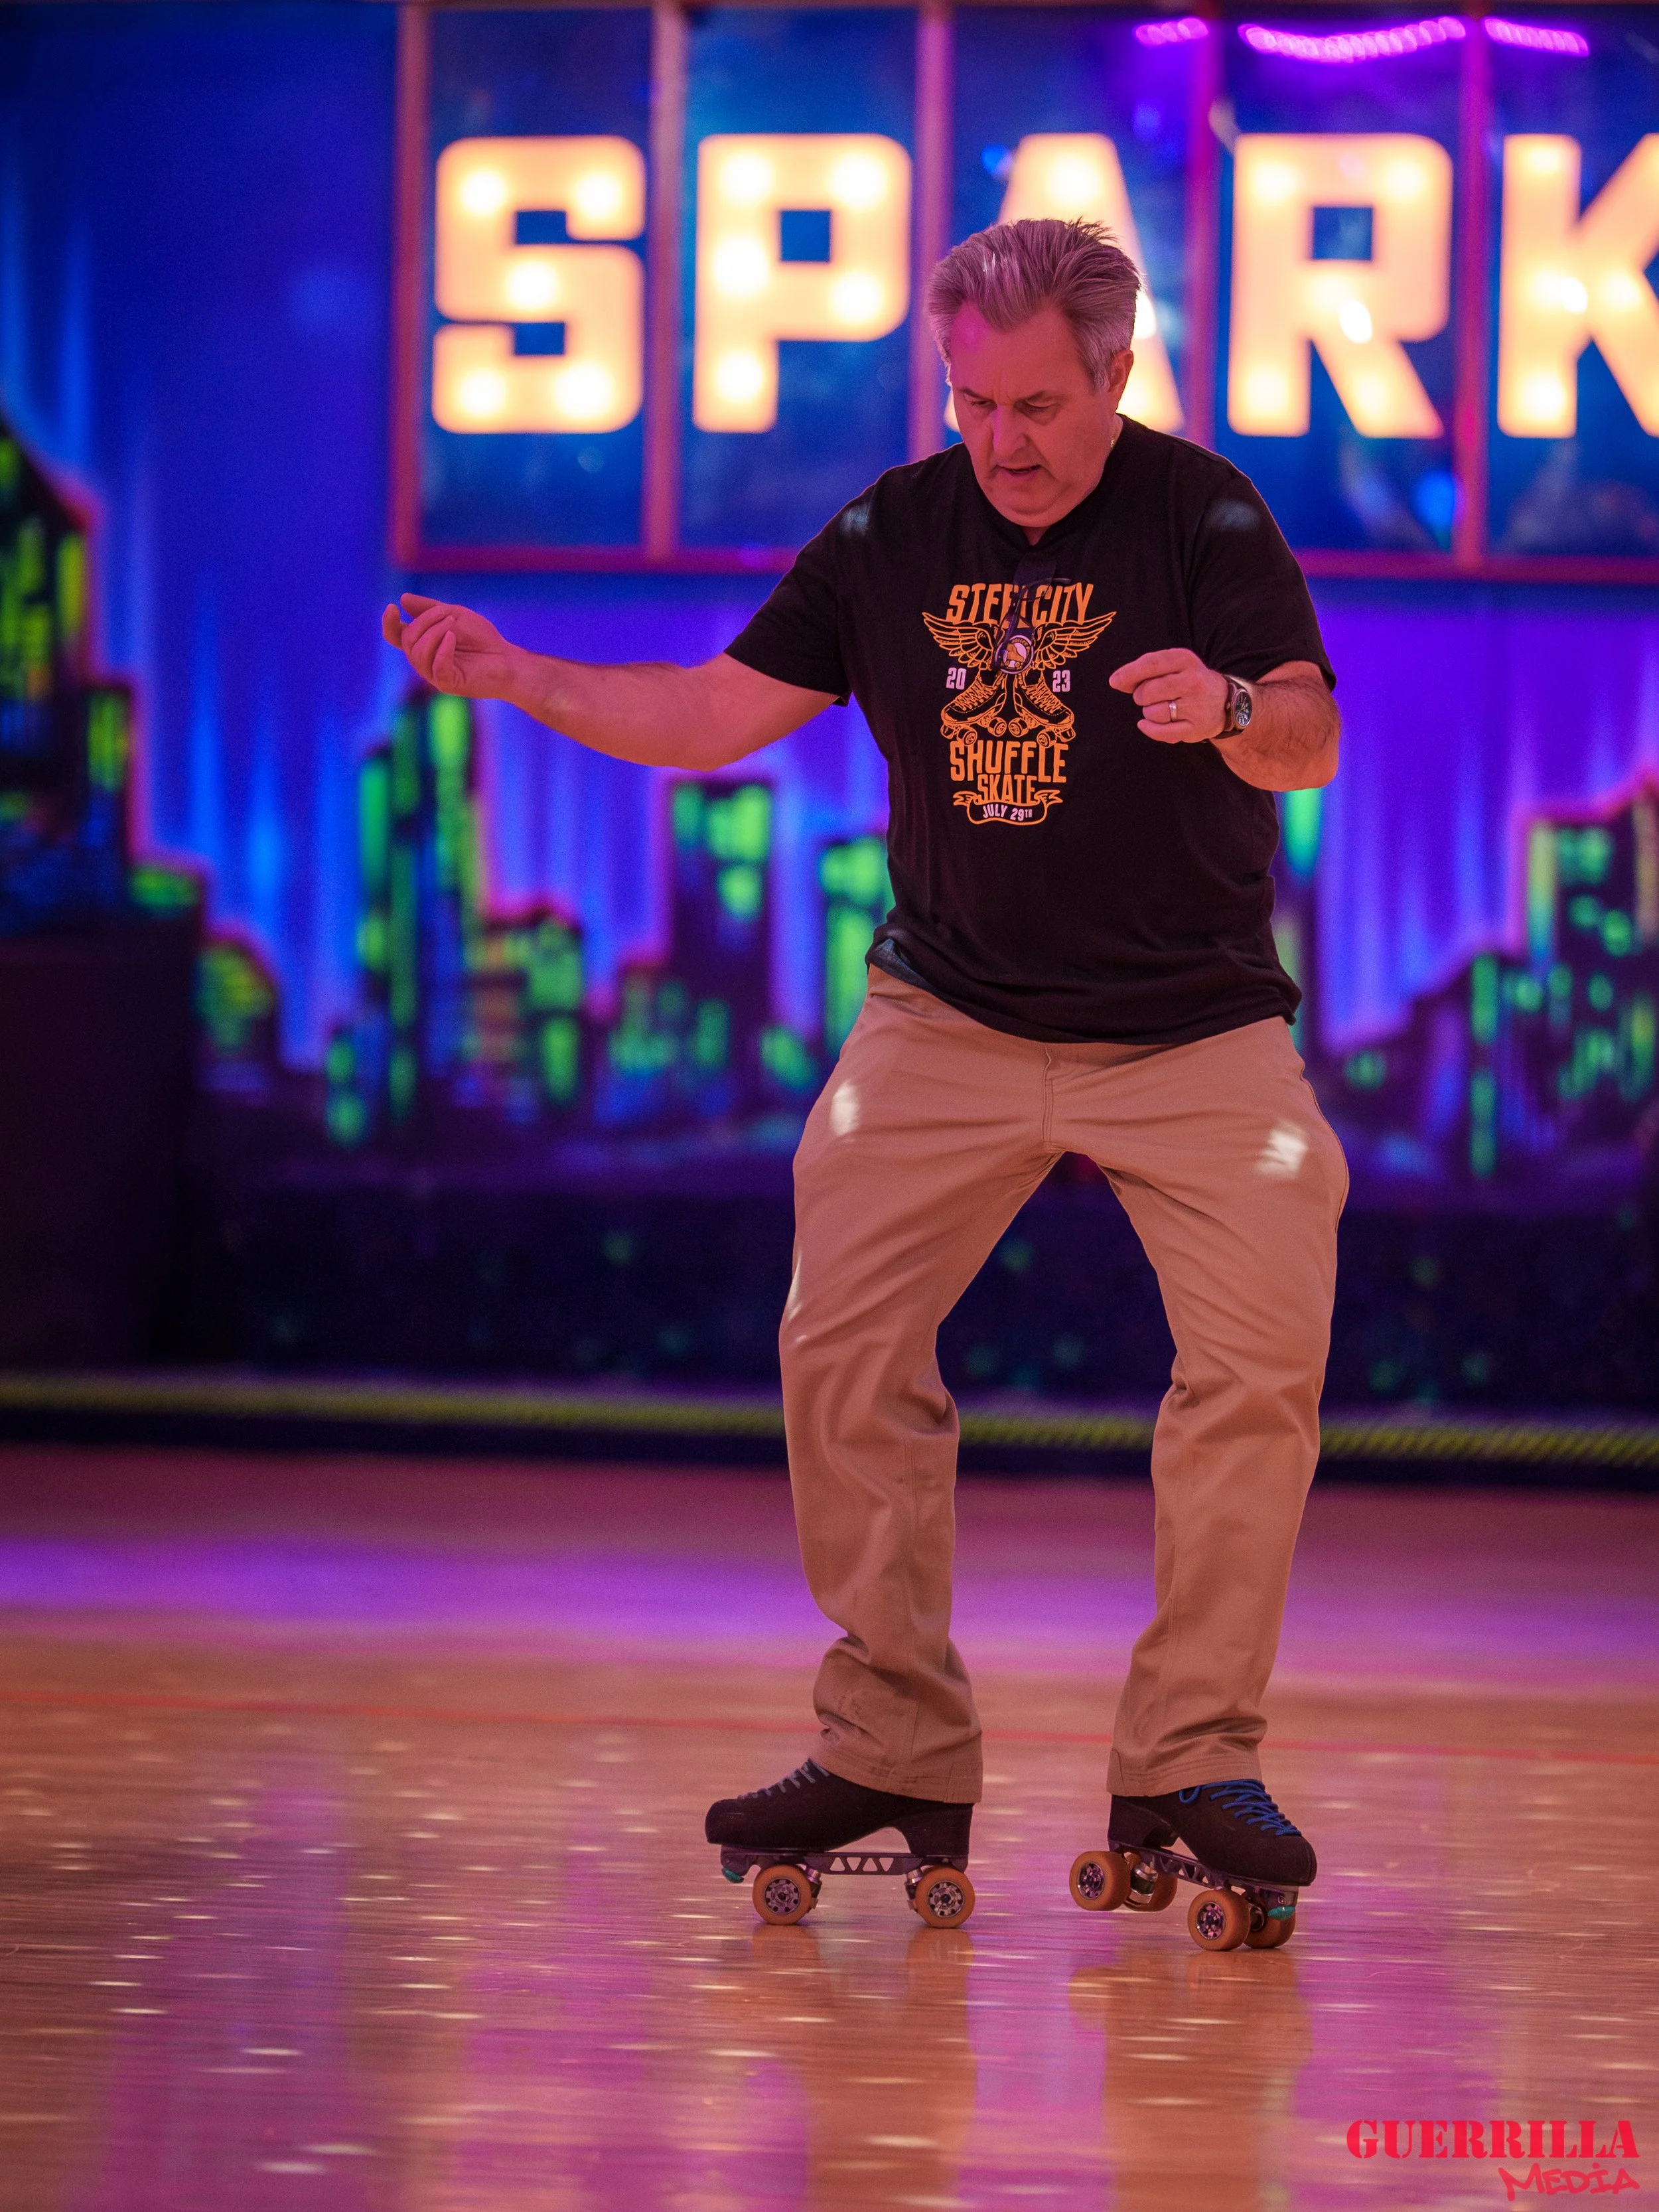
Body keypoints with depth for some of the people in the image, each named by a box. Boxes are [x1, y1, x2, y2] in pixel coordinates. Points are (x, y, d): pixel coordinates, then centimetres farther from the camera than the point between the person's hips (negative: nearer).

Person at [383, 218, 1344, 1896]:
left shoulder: (1201, 517, -8)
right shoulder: (894, 534, 3)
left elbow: (1313, 746, -19)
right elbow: (714, 715, 5)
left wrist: (1230, 711, -42)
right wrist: (511, 677, -8)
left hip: (1196, 1031, -3)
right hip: (948, 1017, 3)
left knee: (1261, 1366, -14)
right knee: (843, 1353, -6)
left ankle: (1190, 1760, -2)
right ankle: (892, 1756, 3)